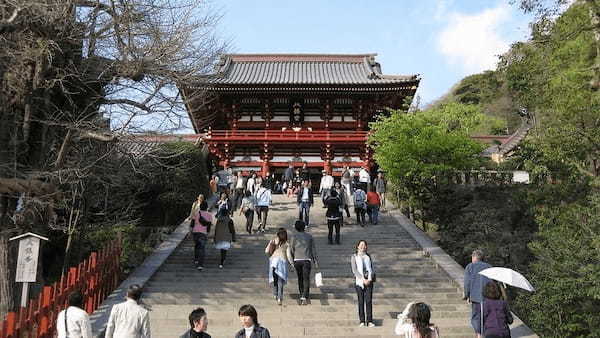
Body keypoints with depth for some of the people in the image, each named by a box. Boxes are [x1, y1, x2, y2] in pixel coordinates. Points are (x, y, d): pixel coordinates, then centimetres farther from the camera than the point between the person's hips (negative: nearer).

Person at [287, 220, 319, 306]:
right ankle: (304, 296, -17)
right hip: (307, 260, 0)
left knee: (300, 278, 15)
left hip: (297, 260, 0)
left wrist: (292, 261, 11)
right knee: (306, 279, -4)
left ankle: (302, 295, 21)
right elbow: (313, 250, 8)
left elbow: (291, 250, 1)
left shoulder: (294, 237, 4)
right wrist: (315, 261, 11)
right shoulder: (309, 236, 8)